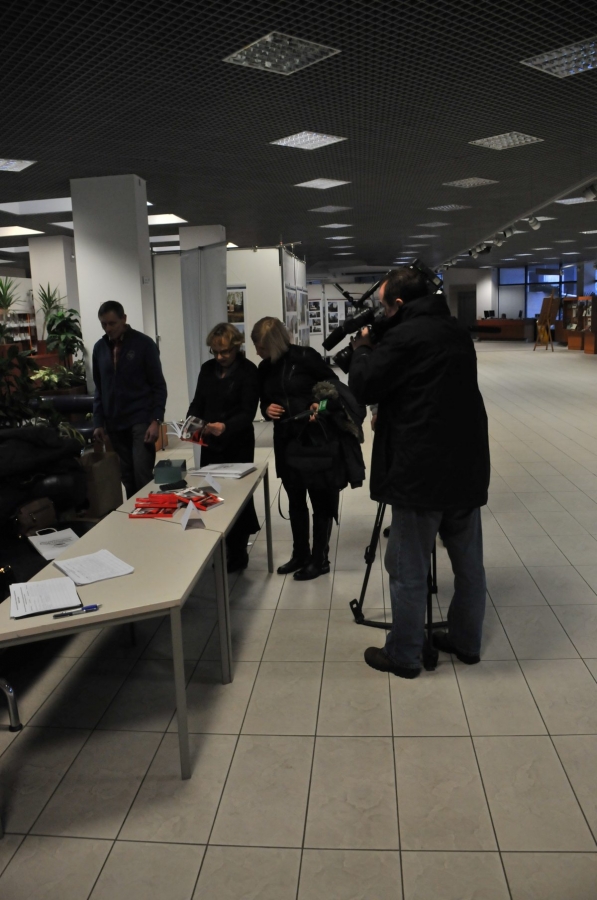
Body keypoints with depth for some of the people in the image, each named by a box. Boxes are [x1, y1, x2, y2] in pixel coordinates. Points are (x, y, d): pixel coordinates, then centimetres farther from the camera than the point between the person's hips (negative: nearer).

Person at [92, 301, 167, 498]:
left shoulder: (144, 344, -4)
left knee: (142, 474, -10)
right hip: (115, 423, 4)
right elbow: (99, 389, 15)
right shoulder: (99, 348, 8)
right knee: (127, 476, 8)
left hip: (141, 420, -4)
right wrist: (98, 422, 8)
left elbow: (159, 386, -4)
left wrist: (156, 420, -13)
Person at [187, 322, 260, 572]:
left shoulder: (248, 370, -10)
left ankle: (237, 554, 20)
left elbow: (248, 412, -16)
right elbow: (198, 402, 8)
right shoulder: (207, 368, 6)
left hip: (238, 445, -5)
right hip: (210, 444, 5)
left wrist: (226, 426, -33)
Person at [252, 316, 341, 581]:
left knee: (320, 499, 7)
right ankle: (300, 554, 29)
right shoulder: (264, 368, 6)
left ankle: (320, 559, 19)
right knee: (295, 500, 15)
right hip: (285, 440, 6)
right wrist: (267, 409, -6)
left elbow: (333, 382, -6)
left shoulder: (305, 356, -11)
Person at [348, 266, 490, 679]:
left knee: (408, 570, 4)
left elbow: (363, 386, -5)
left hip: (422, 472, -8)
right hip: (467, 467, 8)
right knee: (469, 563, 16)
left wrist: (362, 348, 10)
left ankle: (404, 655, 15)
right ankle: (466, 641, 30)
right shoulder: (458, 332, 13)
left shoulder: (404, 336, -13)